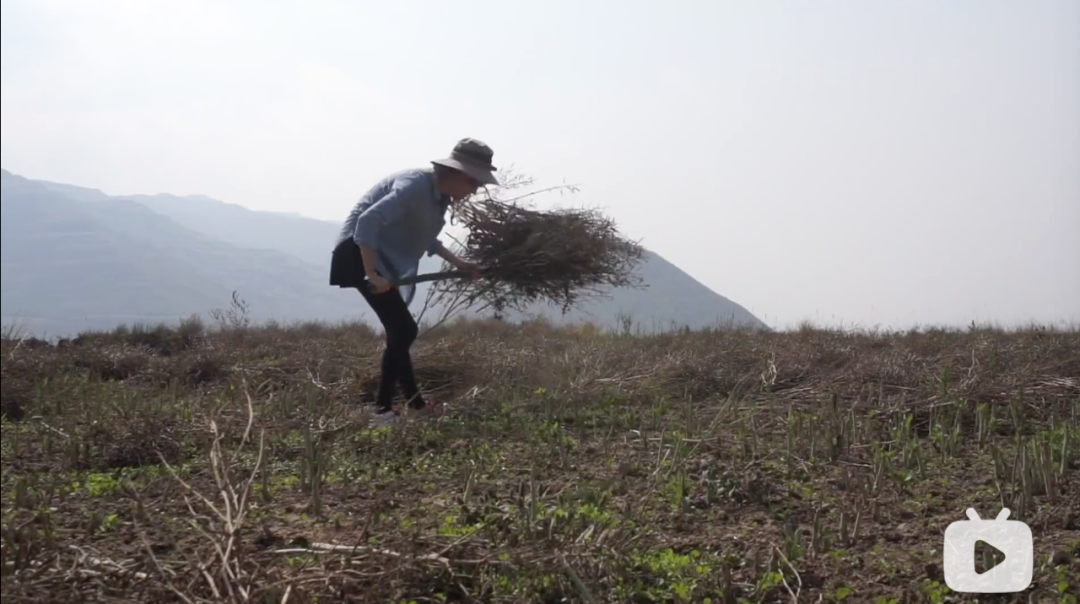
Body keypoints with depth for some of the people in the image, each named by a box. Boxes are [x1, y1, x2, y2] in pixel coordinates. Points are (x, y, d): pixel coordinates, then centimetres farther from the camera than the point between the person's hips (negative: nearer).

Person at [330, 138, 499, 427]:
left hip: (381, 257, 10)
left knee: (401, 331, 13)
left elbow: (425, 238, 22)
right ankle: (382, 410, -7)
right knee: (403, 330, -13)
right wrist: (372, 275, -31)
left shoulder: (439, 195, 6)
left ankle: (416, 404, 22)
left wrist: (457, 263, 12)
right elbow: (368, 221, -32)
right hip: (361, 253, -10)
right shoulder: (415, 185, -24)